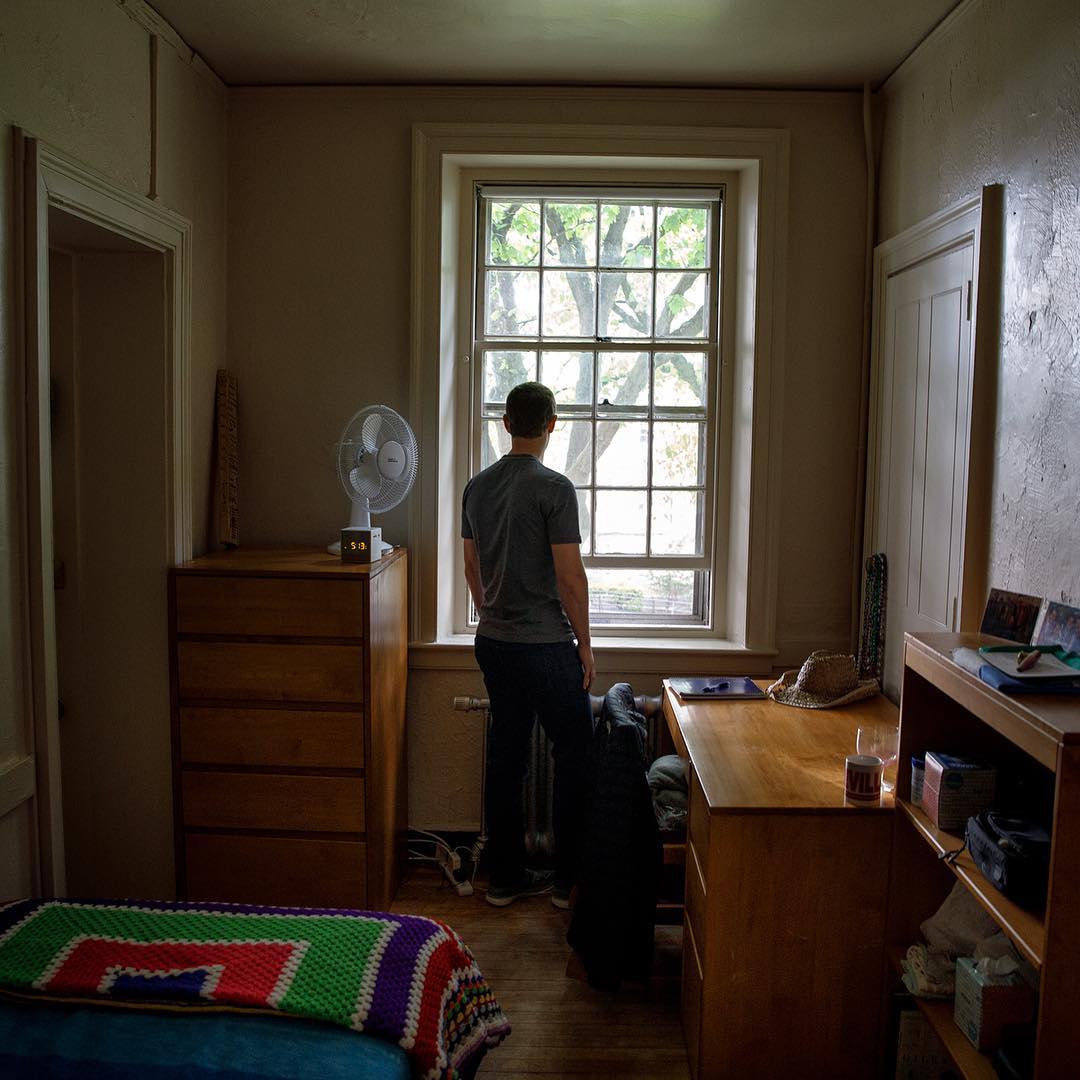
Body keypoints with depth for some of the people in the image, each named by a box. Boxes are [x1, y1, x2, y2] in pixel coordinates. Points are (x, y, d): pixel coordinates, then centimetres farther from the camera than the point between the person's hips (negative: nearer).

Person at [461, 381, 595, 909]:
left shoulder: (477, 487, 6)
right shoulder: (554, 488, -15)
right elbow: (569, 576, -16)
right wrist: (585, 644, -5)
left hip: (493, 643, 7)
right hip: (547, 646, -7)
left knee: (506, 757, 13)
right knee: (574, 755, 7)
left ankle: (505, 876, 21)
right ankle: (568, 879, 14)